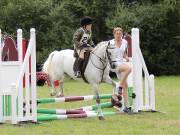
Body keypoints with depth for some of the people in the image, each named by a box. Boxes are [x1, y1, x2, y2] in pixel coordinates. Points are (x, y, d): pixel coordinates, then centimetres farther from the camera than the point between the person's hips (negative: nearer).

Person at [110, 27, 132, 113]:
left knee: (125, 86, 0)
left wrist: (126, 57, 2)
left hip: (121, 64, 6)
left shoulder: (125, 42, 9)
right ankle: (119, 87, -22)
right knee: (128, 68, -34)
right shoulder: (111, 43, -5)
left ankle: (127, 106, 4)